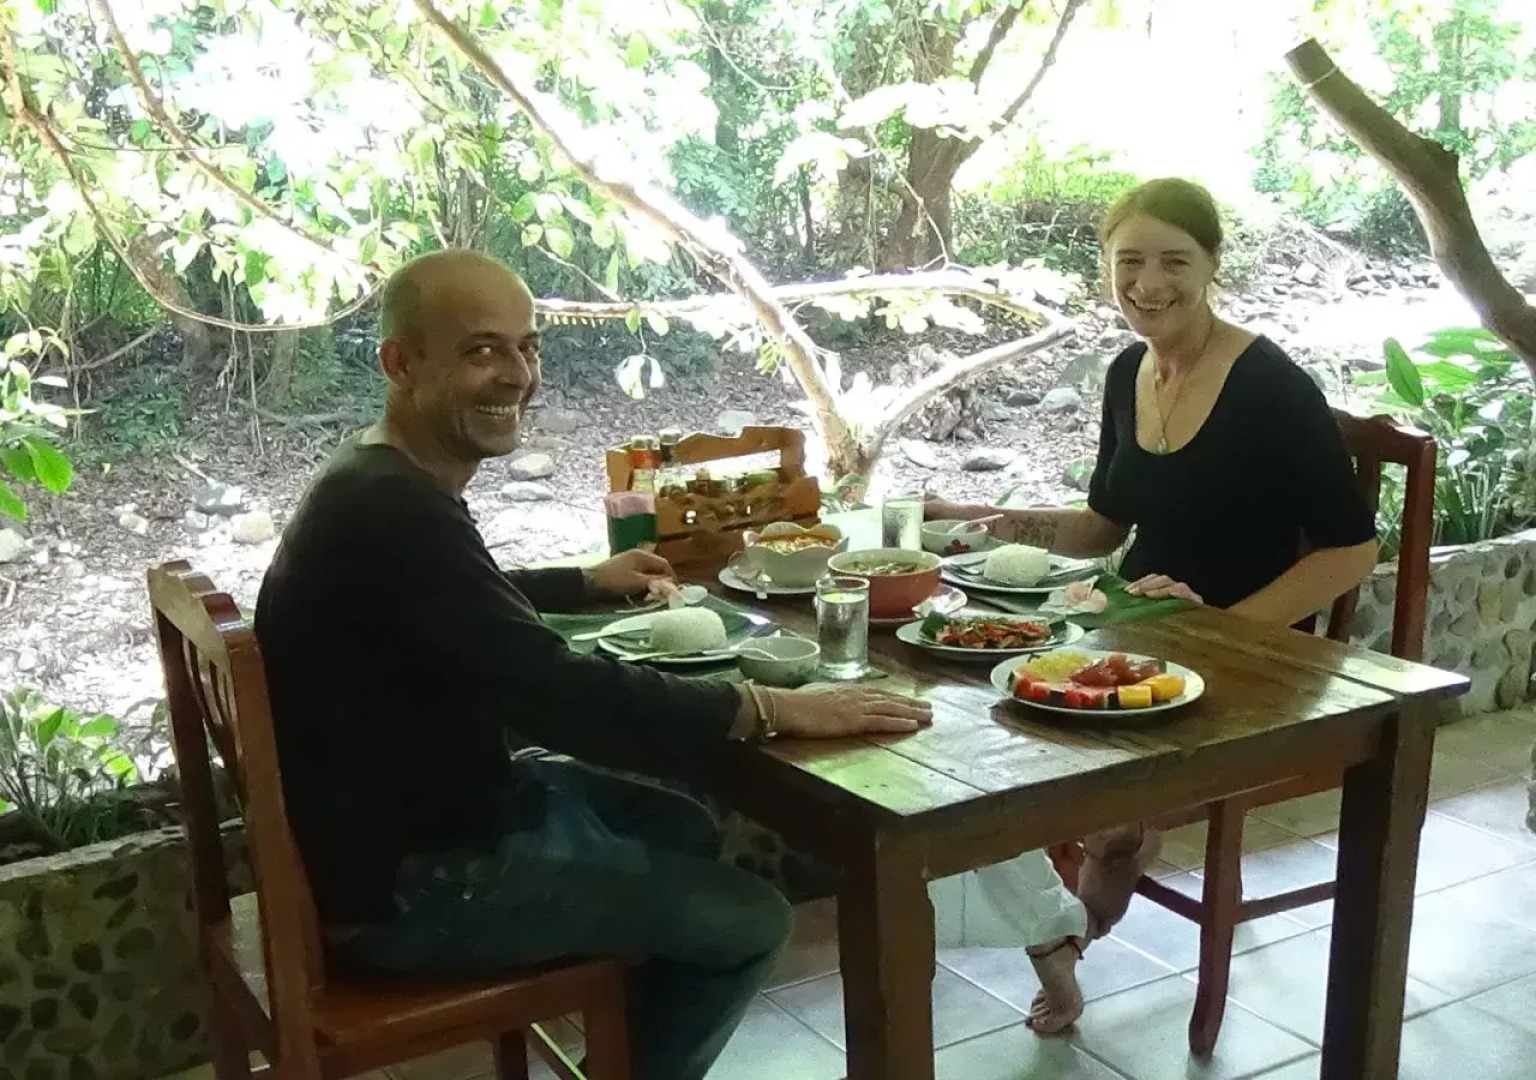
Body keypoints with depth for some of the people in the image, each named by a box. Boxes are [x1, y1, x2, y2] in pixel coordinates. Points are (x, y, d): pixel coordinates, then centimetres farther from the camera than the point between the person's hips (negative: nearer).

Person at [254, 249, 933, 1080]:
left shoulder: (389, 483, 6)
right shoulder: (392, 511, -28)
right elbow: (556, 694, -32)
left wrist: (587, 583, 25)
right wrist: (768, 710, -28)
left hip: (429, 803, 11)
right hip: (404, 882, -10)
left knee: (683, 831, 22)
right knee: (748, 921, -5)